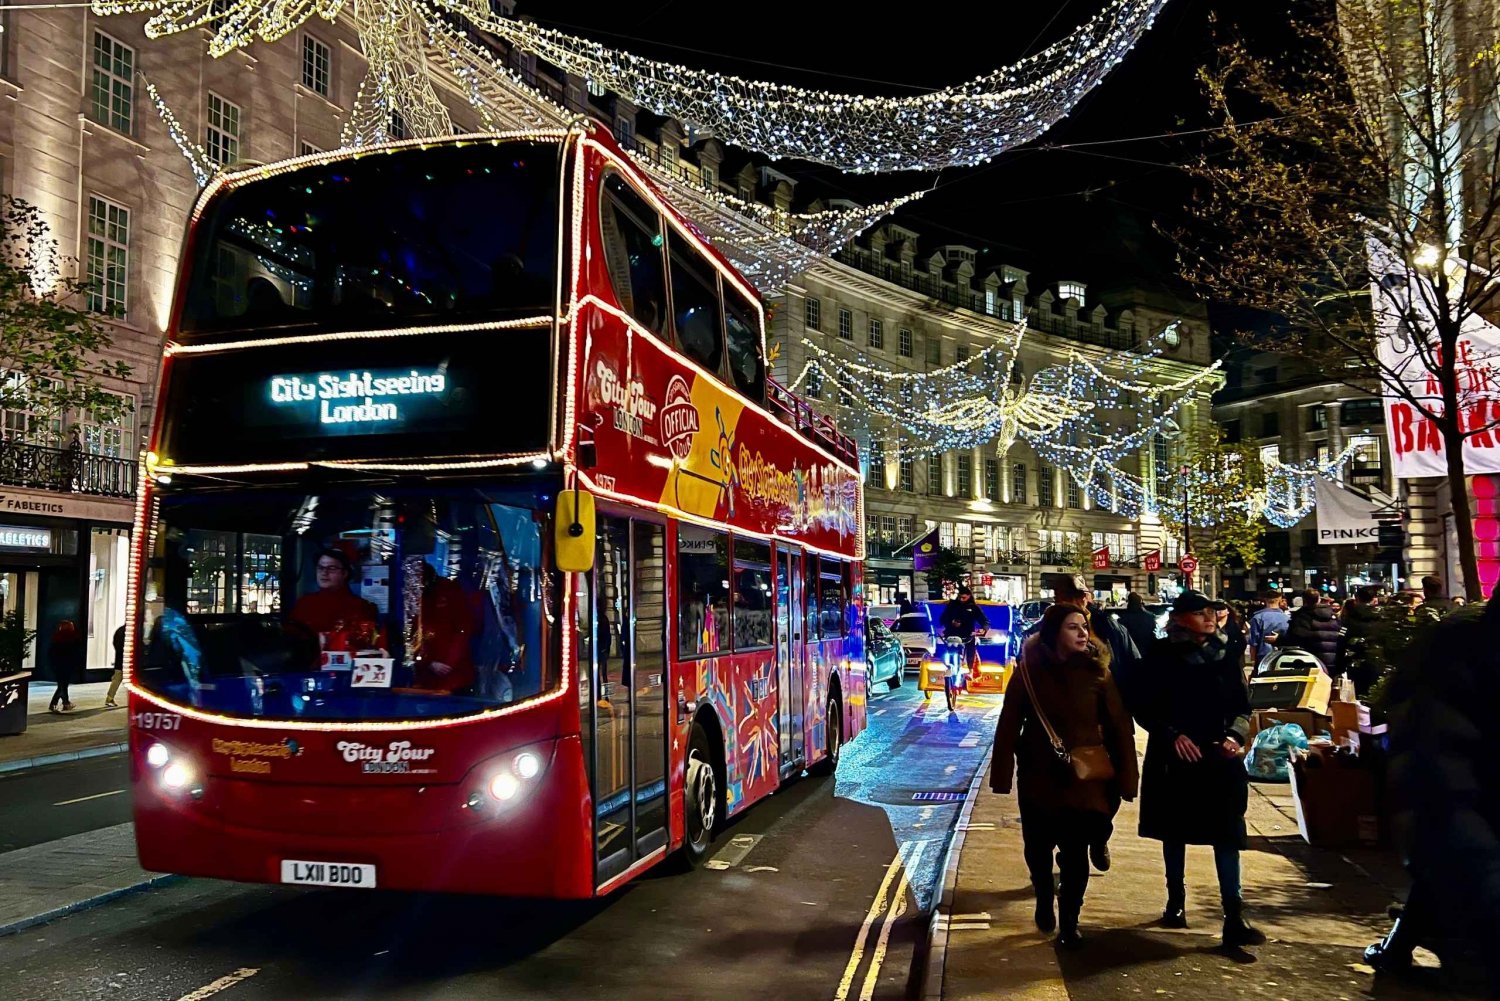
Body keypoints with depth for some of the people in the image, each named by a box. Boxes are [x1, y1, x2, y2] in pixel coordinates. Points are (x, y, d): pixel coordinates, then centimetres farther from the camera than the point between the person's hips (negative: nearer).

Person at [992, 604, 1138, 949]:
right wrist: (1002, 774, -8)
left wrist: (1125, 777, -8)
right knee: (1037, 849, 14)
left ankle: (1069, 923, 19)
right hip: (1038, 777, 1)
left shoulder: (1097, 672, -6)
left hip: (1085, 778, -1)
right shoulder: (1029, 671, -7)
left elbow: (1119, 725, -5)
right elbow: (1009, 724, -6)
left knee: (1075, 854, 0)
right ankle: (1044, 900, 43)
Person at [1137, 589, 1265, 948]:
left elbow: (1243, 706, 8)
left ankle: (1234, 918, -5)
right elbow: (1146, 709, -4)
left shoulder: (1225, 654, 3)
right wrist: (1173, 735, -18)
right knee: (1175, 830, 13)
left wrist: (1236, 735, -10)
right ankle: (1176, 901, 29)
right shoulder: (1162, 656, -5)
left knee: (1226, 834, -6)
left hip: (1220, 757, 1)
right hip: (1174, 758, -1)